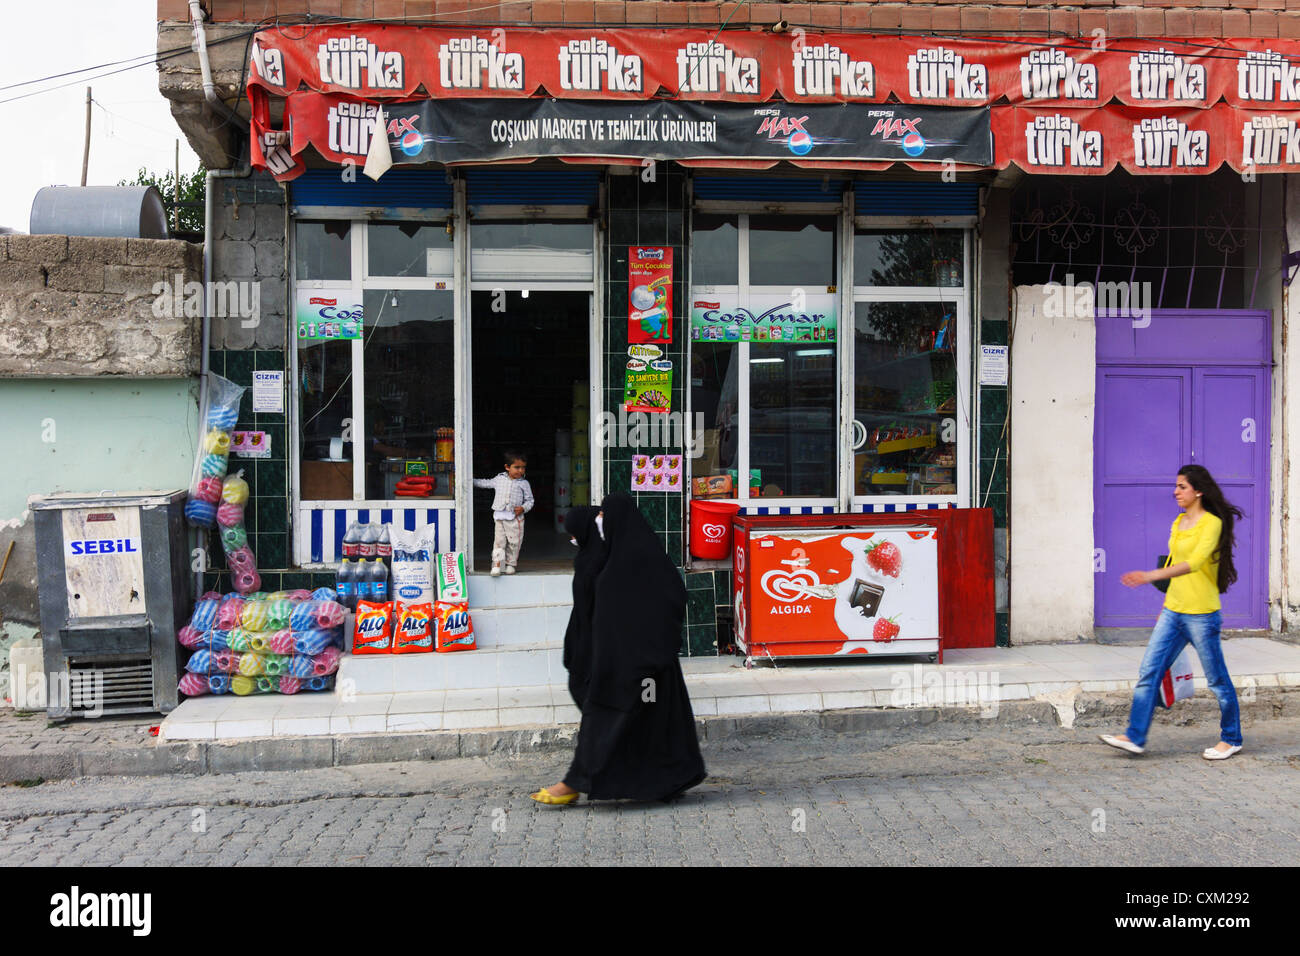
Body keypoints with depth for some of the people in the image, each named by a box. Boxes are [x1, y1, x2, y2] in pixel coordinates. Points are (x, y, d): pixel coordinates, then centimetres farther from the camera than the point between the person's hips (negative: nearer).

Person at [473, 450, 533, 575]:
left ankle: (511, 564, 20)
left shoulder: (524, 483, 2)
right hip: (500, 516, 1)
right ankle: (497, 564, 1)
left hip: (515, 518, -1)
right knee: (499, 540, -2)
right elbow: (486, 483, 26)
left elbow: (529, 500, 5)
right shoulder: (499, 479, 9)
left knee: (514, 542, 4)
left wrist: (523, 508, -13)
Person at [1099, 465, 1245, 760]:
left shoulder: (1212, 523, -12)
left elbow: (1194, 562, -27)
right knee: (1148, 672, 1)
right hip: (1173, 612, 7)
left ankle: (1231, 739, 23)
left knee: (1217, 680, 6)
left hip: (1201, 614, -7)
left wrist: (1152, 575, -38)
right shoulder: (1179, 522, 12)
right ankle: (1135, 737, 4)